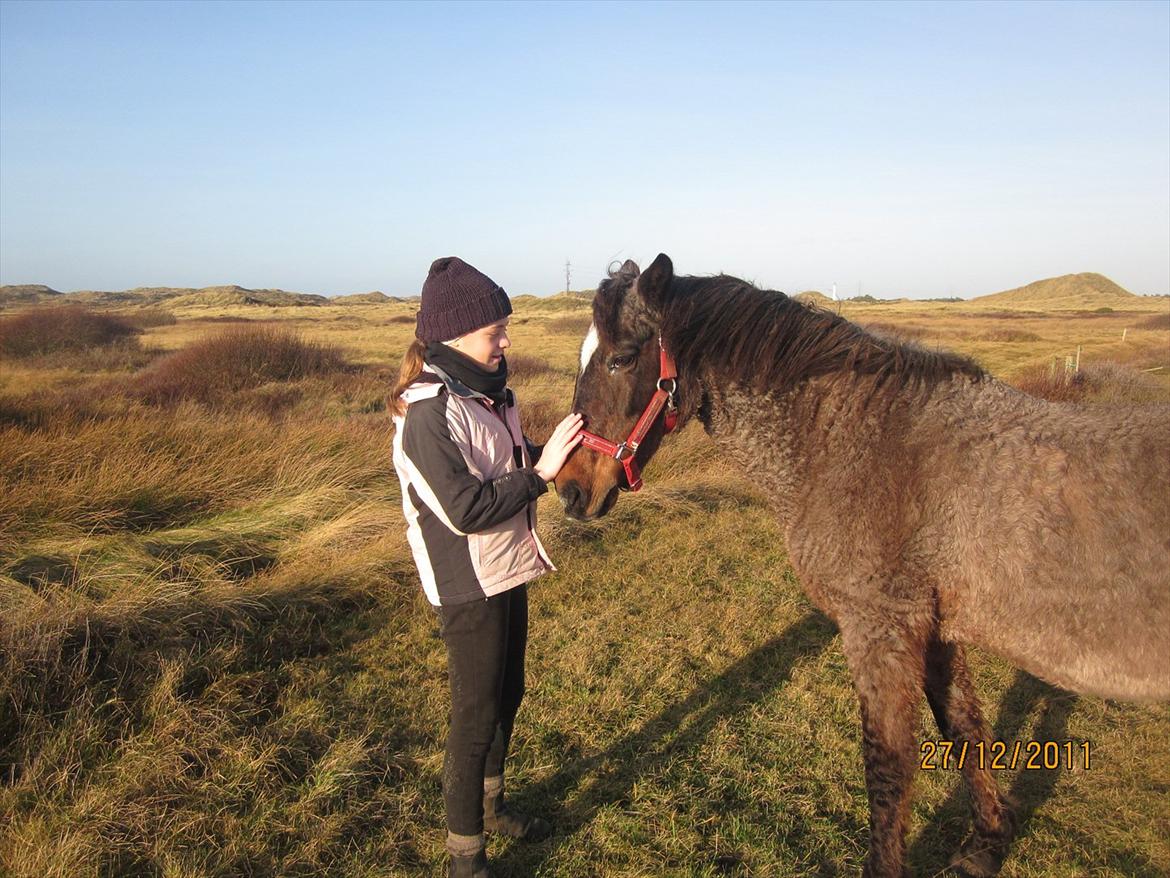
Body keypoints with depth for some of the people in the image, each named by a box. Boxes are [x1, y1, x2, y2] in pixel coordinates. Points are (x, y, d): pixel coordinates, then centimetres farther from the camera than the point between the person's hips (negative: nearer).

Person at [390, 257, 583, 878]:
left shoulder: (484, 393, 4)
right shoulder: (428, 414, -23)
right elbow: (467, 510, -27)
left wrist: (553, 450, -1)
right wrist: (541, 471, -24)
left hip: (507, 574, 9)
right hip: (469, 587, -9)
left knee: (507, 694, 22)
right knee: (476, 715, 3)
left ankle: (490, 804, 43)